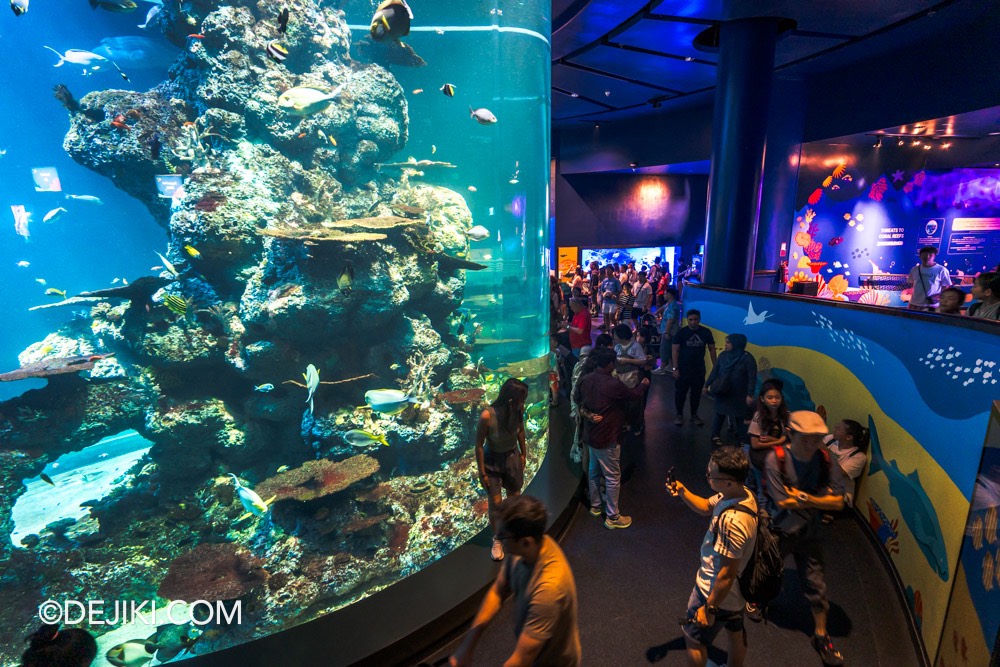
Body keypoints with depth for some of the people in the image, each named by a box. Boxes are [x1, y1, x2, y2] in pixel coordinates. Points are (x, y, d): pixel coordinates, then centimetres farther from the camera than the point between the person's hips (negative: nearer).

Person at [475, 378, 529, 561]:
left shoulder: (518, 411, -22)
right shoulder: (487, 416, -34)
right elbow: (479, 445, -19)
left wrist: (523, 454, 11)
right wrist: (482, 473, -11)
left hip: (512, 457, 4)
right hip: (492, 460, -3)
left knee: (515, 498, 20)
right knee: (494, 503, 9)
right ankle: (497, 540, 34)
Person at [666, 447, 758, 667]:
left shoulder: (733, 520, -39)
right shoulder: (743, 493, -12)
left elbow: (727, 573, -30)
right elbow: (706, 507, 6)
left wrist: (709, 608, -18)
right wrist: (682, 492, -12)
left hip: (718, 591, -8)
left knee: (693, 638, 16)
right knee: (735, 633, 30)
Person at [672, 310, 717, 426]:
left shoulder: (706, 332, -3)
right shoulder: (681, 332, -9)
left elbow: (712, 349, 4)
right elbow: (675, 350, -9)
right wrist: (675, 368, -14)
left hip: (699, 368, 2)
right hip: (683, 368, -2)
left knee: (696, 393, 12)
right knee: (680, 392, 5)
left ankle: (694, 415, 27)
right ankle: (679, 415, 20)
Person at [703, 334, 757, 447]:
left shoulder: (747, 358, -15)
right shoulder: (723, 355, -2)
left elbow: (752, 378, -15)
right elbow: (715, 371, 6)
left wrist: (750, 394, -19)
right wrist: (707, 385, 7)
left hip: (739, 394, -3)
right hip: (722, 392, 3)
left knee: (740, 417, 7)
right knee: (719, 414, 11)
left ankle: (741, 440, 21)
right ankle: (715, 436, 25)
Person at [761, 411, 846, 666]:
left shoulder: (826, 460, -15)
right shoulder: (776, 459, -27)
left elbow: (838, 502, -14)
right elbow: (783, 502, -25)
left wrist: (804, 497, -25)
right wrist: (820, 498, -17)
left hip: (808, 533, 2)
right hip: (777, 530, -2)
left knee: (817, 584, 9)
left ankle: (821, 635, 33)